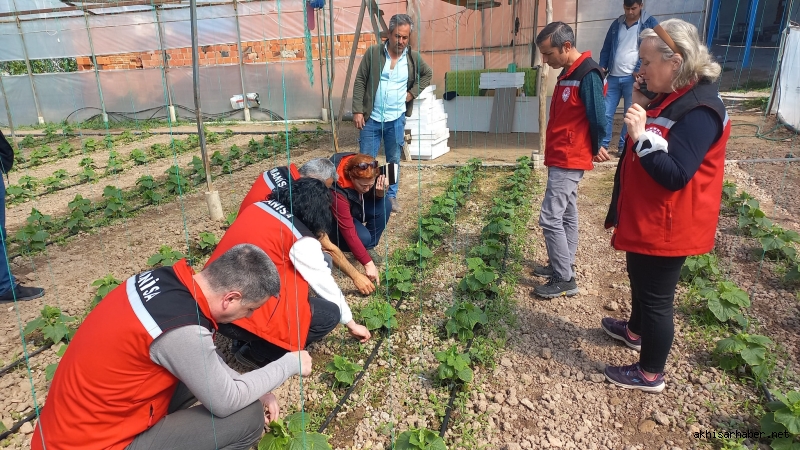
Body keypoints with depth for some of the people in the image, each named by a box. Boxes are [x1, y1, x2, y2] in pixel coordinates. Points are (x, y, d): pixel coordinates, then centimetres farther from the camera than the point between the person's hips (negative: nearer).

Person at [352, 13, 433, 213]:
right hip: (371, 118, -2)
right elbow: (360, 82, -5)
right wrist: (357, 110, -11)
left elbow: (427, 74, 19)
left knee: (394, 160, 11)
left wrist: (413, 92, 4)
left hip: (397, 119, 2)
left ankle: (391, 197, 26)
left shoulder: (413, 57, 1)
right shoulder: (373, 52, -6)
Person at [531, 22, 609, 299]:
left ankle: (564, 280, 4)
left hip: (569, 160, -10)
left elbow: (598, 117, -17)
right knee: (567, 215, 16)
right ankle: (562, 267, 29)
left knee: (550, 218, -7)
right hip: (561, 158, 10)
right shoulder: (568, 72, 11)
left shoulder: (588, 74, -18)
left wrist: (596, 148, -3)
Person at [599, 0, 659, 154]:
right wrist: (602, 67, 4)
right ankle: (602, 144, 10)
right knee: (606, 113, 1)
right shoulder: (617, 24, 12)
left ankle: (624, 146, 11)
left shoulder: (650, 23, 0)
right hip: (613, 76, 3)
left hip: (633, 77, -3)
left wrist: (640, 70, -12)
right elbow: (606, 48, 17)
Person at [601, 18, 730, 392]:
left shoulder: (699, 111, -24)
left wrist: (641, 135, -35)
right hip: (646, 219, 10)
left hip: (666, 229, -10)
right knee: (640, 281, 27)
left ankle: (651, 374, 23)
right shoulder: (672, 97, 7)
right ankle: (635, 331, 51)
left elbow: (674, 175, -29)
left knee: (656, 297, 5)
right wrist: (642, 108, 3)